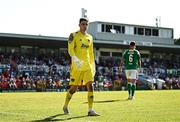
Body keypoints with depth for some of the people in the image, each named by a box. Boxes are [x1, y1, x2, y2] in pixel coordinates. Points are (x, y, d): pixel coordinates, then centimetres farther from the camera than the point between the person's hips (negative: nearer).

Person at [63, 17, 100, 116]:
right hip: (76, 66, -4)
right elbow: (70, 49, -12)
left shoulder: (90, 37, 15)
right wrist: (75, 59, -28)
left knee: (90, 86, -8)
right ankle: (65, 106, 24)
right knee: (74, 88, 2)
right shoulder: (74, 35, -2)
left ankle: (90, 110, -7)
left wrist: (93, 66, 17)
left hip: (87, 66, 5)